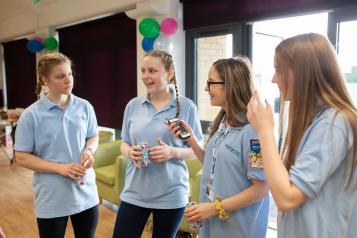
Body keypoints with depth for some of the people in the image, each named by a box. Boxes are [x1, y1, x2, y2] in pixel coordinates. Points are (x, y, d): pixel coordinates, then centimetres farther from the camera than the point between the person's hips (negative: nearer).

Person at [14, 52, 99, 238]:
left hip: (86, 194, 4)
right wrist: (60, 168, -19)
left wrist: (89, 151, -11)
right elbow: (21, 158, -8)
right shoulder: (32, 115, -11)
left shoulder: (85, 107, -1)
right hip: (51, 200, -3)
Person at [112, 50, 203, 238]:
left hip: (171, 194, -2)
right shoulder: (133, 105, 2)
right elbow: (124, 144, 11)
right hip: (134, 191, 3)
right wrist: (130, 152, -11)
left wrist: (173, 152, -20)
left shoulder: (186, 107, -7)